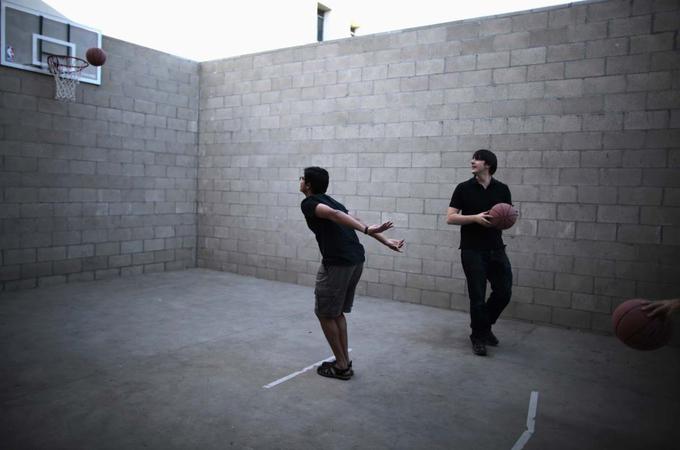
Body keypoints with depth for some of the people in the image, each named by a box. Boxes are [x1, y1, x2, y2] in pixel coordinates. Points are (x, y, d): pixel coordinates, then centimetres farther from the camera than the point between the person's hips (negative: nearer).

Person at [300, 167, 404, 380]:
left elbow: (334, 214, -21)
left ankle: (341, 366, 14)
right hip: (356, 260, 8)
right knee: (337, 312, 20)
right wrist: (386, 241, 12)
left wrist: (366, 230, -32)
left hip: (337, 263, -8)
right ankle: (344, 361, 26)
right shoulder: (329, 200, 23)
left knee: (324, 313, 7)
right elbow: (353, 222, 17)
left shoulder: (308, 203, -2)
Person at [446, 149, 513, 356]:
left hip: (496, 249, 3)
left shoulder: (502, 189, 6)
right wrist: (476, 217, -18)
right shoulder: (464, 188, -2)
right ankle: (478, 337, 20)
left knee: (504, 292, 3)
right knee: (477, 296, 0)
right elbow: (450, 218, -5)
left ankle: (485, 326, 29)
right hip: (472, 251, -3)